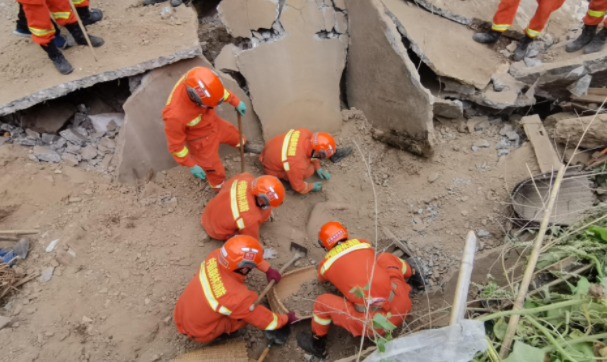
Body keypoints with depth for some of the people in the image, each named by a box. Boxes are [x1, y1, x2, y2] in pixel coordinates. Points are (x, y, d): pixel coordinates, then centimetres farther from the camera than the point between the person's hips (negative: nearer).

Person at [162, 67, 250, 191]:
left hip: (213, 122, 5)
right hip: (200, 140, -5)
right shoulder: (175, 115, -44)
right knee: (215, 170, 16)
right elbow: (175, 145, -25)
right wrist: (191, 165, -17)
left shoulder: (197, 79, -32)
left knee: (232, 134, 31)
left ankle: (243, 145, 67)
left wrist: (236, 101, 3)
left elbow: (217, 89, -6)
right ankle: (221, 189, 49)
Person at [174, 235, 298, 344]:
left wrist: (268, 270, 3)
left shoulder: (216, 256, -22)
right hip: (198, 333, -5)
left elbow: (245, 256, 0)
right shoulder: (238, 297, -36)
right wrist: (286, 319, 0)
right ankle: (223, 333, 11)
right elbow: (264, 320, -18)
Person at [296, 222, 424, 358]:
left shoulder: (326, 265, 8)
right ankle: (415, 279, 40)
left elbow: (322, 278, 36)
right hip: (402, 306, 4)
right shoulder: (363, 243, 12)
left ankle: (317, 347, 28)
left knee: (322, 301, 9)